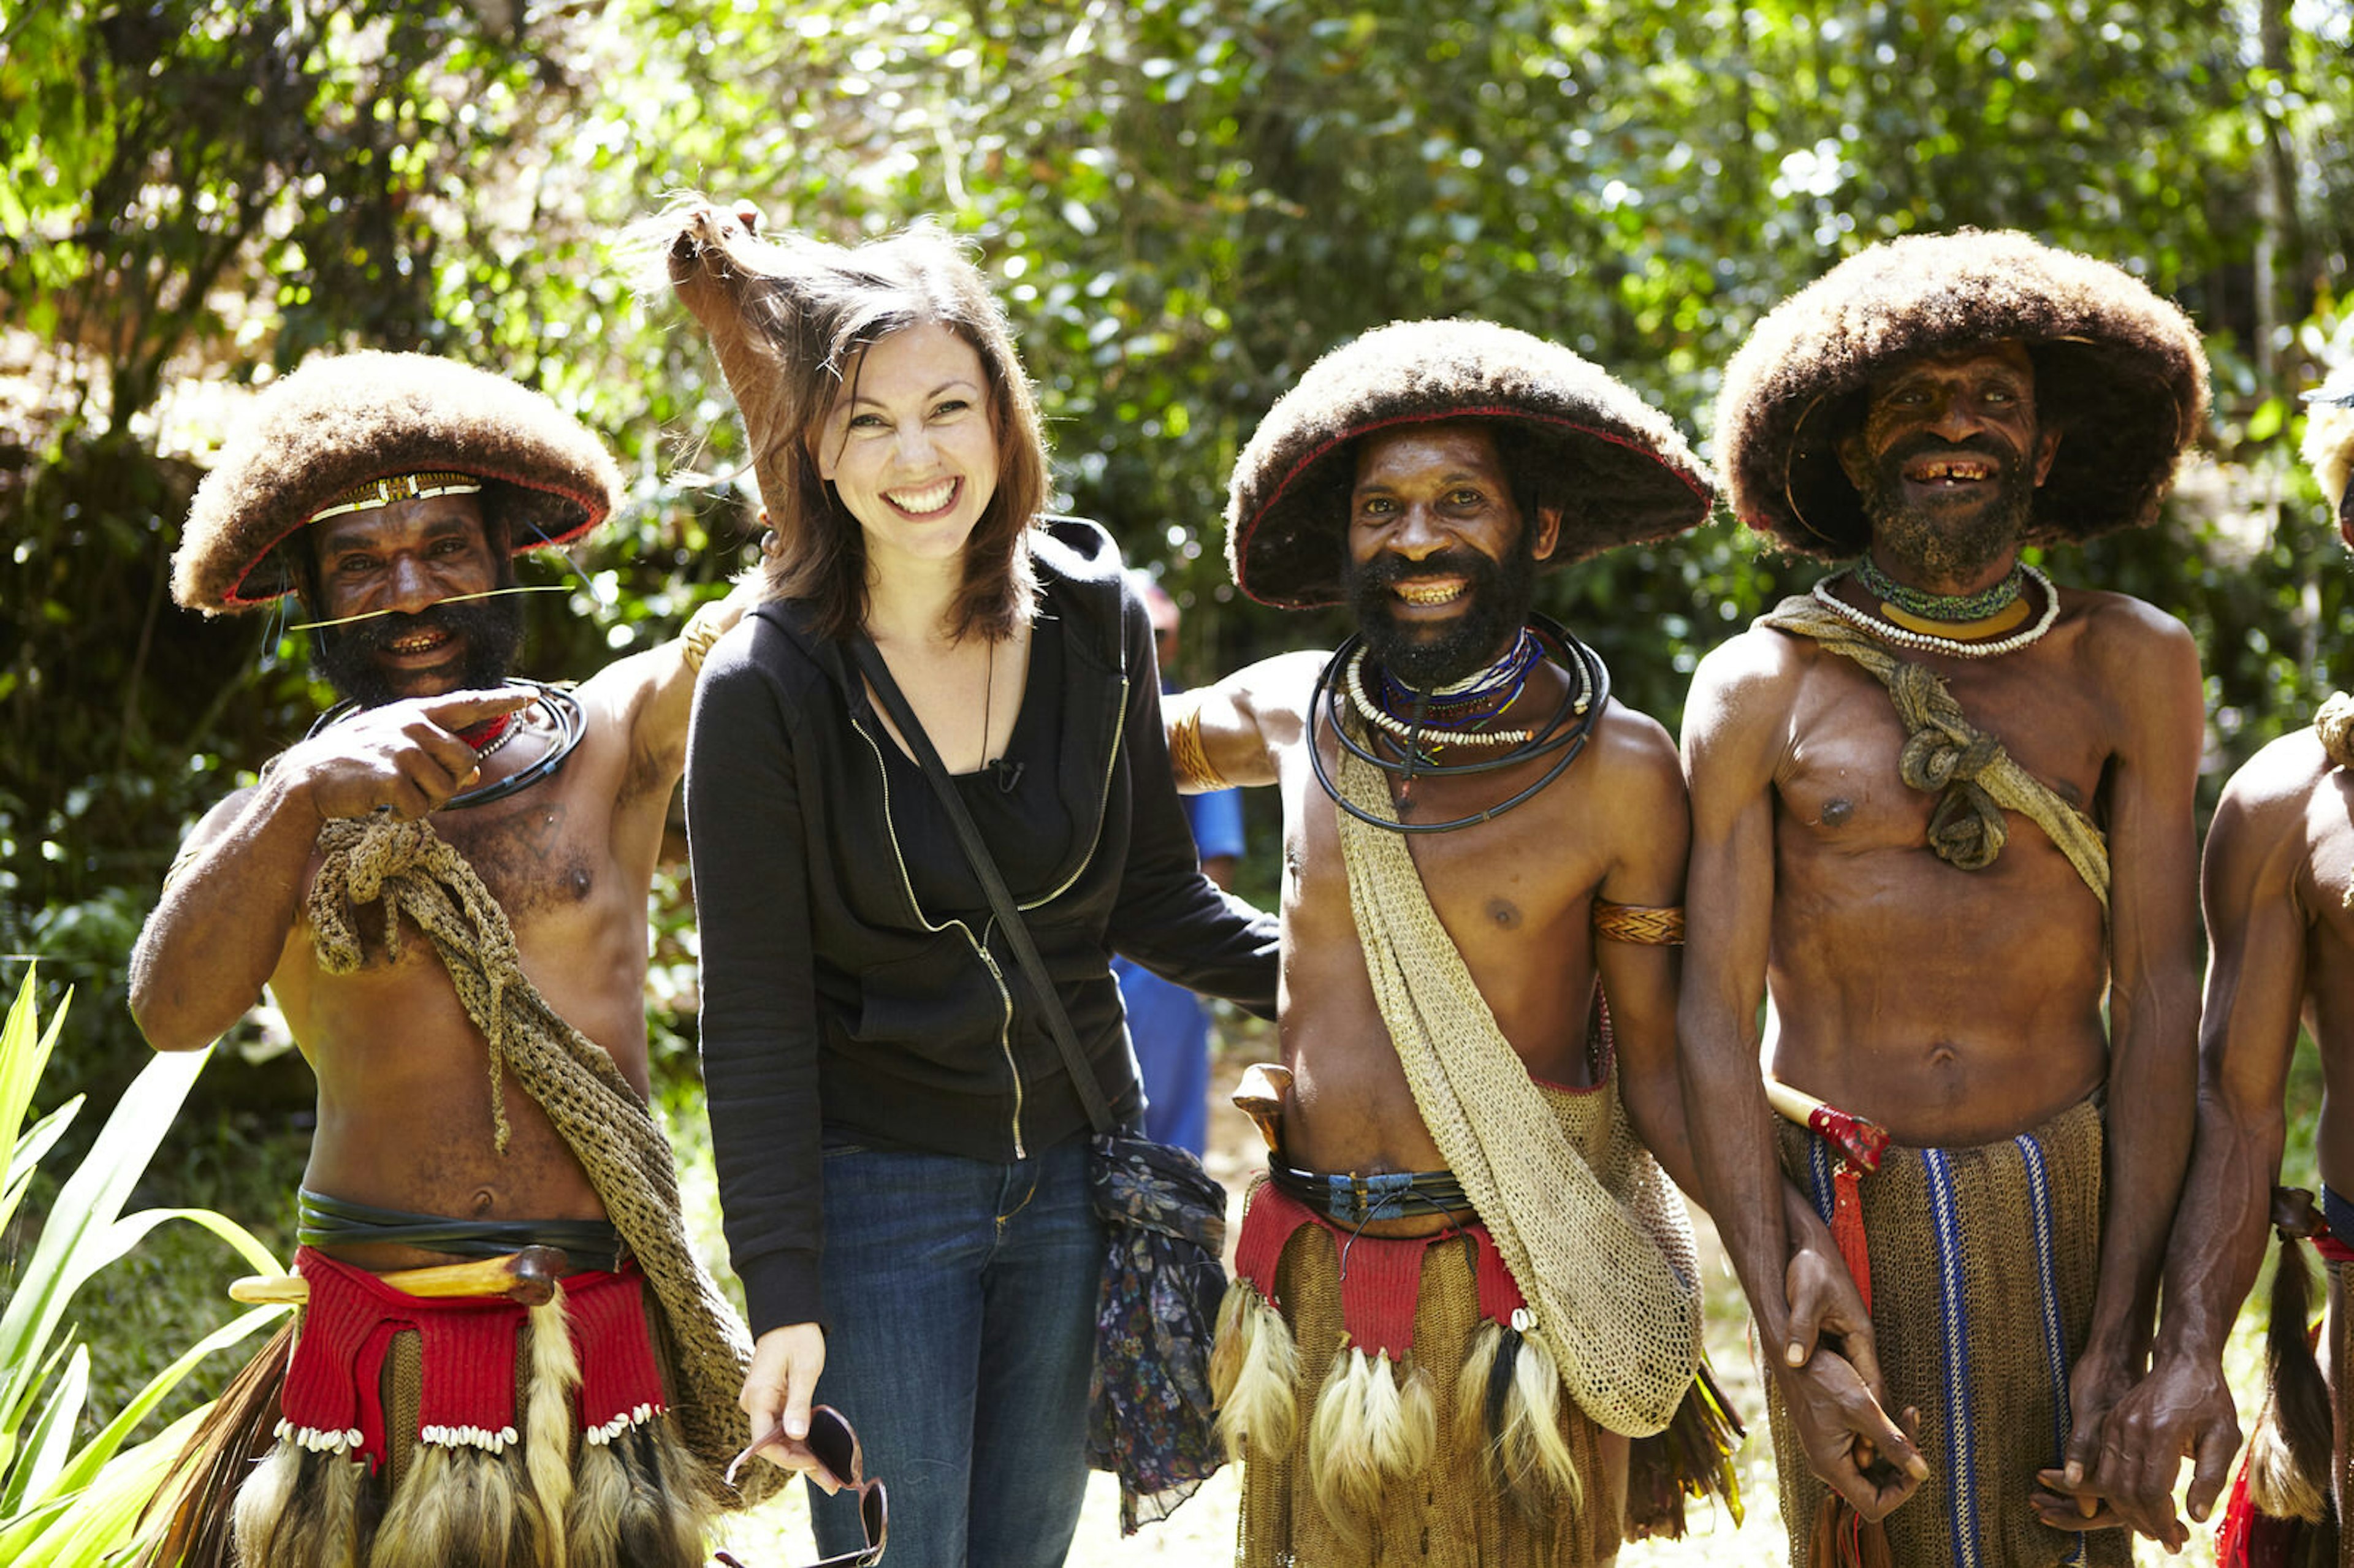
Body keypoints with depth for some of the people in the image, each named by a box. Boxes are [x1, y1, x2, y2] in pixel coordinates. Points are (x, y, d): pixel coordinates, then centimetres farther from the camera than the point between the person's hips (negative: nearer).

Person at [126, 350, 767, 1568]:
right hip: (369, 1354, 0)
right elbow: (173, 1010, -11)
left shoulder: (610, 743, 6)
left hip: (606, 1345, 0)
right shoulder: (264, 832, 8)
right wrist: (303, 792, -24)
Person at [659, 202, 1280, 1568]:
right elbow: (757, 1013, -12)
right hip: (875, 1193, -4)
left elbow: (1153, 898, 7)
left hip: (1076, 1179, 4)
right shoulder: (768, 686, -15)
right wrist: (783, 1294, -14)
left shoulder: (1097, 620, -4)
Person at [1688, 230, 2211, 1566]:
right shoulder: (1759, 689, 0)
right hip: (1835, 1210, -1)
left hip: (2067, 1207, 1)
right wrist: (1792, 1346, -13)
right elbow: (1717, 1019, -4)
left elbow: (2158, 997, -1)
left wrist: (2123, 1335, -7)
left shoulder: (2132, 666, 2)